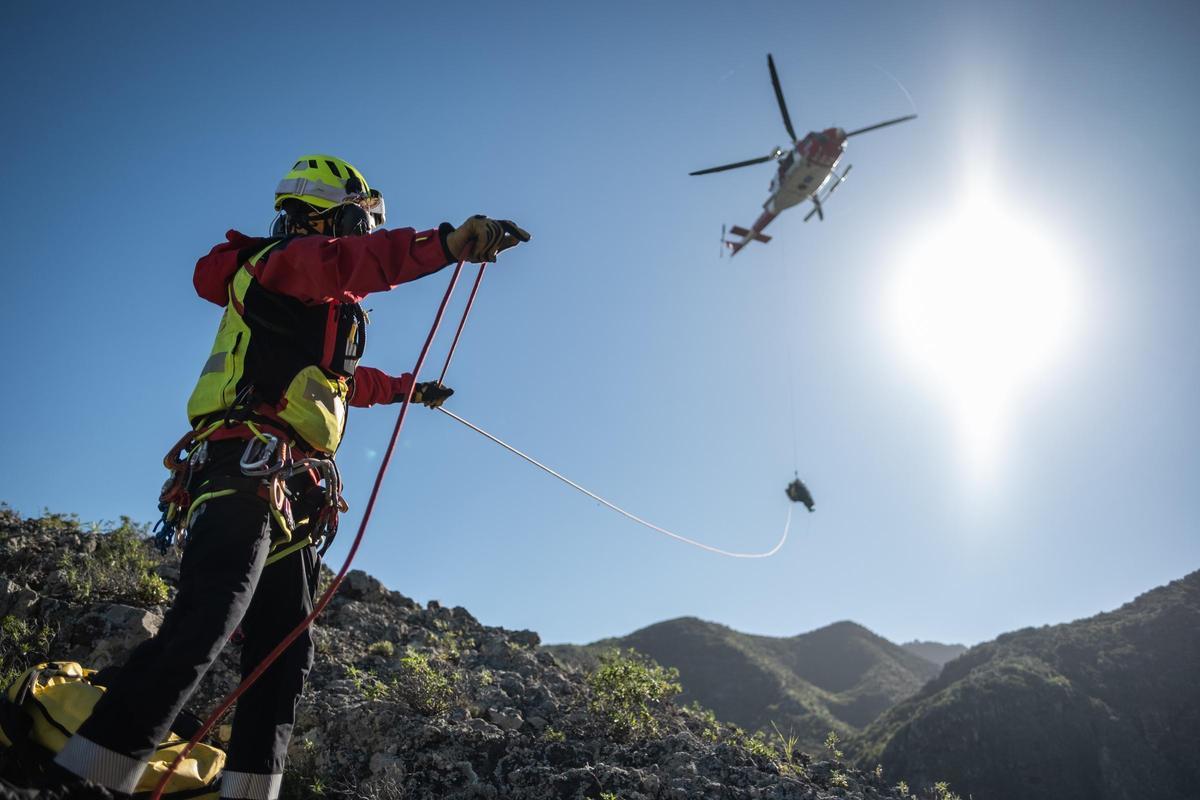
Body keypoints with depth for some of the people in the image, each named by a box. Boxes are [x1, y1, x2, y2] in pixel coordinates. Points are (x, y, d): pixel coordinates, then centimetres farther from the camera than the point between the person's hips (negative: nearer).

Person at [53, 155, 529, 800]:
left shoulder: (321, 309, 29)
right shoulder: (279, 265, 0)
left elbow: (342, 378, 47)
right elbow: (342, 261, -25)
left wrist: (408, 388, 60)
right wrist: (444, 243, -39)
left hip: (291, 500, 10)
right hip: (245, 475, -10)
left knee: (285, 654, 7)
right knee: (204, 626, -24)